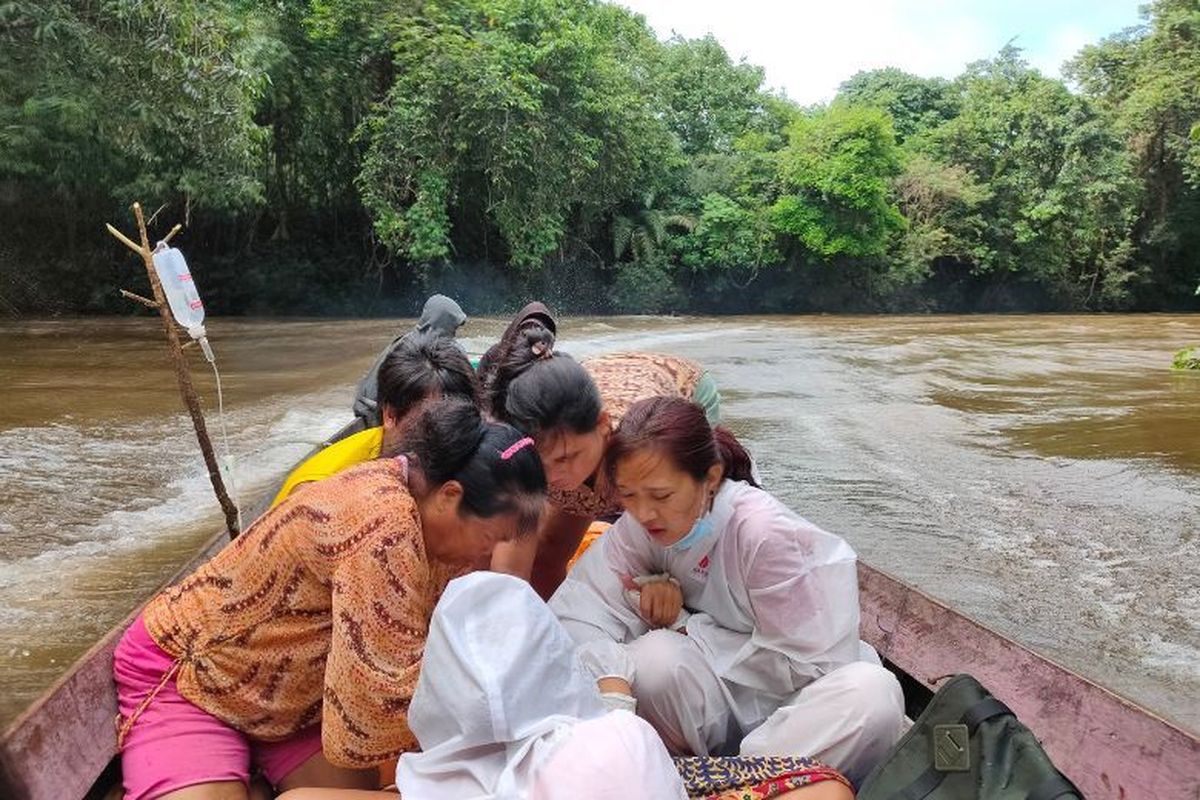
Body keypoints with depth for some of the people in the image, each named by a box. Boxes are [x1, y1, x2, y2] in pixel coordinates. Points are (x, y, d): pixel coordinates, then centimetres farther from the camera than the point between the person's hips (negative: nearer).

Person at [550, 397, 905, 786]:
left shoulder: (766, 534, -25)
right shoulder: (640, 527, -12)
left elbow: (803, 666, -18)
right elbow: (570, 613, -19)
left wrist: (686, 626, -16)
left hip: (796, 701, -2)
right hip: (723, 706, 2)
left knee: (871, 693, -33)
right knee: (656, 657, -29)